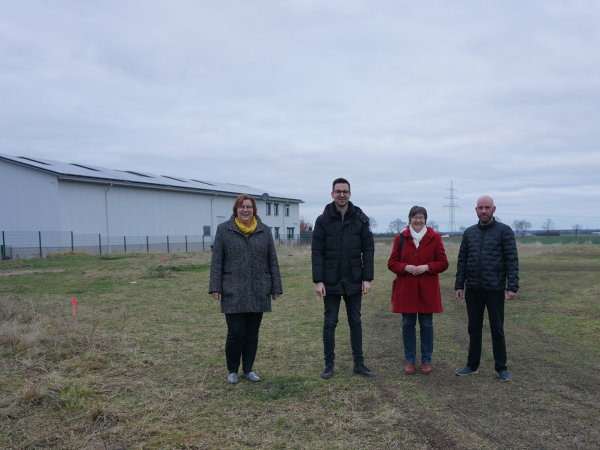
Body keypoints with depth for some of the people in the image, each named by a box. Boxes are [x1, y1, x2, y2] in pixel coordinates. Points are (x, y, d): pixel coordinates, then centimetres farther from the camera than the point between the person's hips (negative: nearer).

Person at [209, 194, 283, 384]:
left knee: (252, 333, 9)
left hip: (258, 292, 3)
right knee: (236, 333, -3)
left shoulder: (264, 231, 6)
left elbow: (272, 261, 7)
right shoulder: (224, 230, 1)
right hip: (233, 293, -2)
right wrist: (215, 288, -7)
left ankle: (248, 369, 24)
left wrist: (276, 287, 4)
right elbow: (217, 261, -1)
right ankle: (232, 370, 17)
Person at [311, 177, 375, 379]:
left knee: (355, 322, 10)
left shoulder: (360, 219, 0)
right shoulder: (323, 220, -3)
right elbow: (317, 252, -5)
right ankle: (329, 364, 17)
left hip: (354, 281, 1)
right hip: (331, 282, -1)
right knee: (329, 322, 7)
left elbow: (368, 250, 0)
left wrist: (367, 278, -6)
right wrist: (318, 281, -11)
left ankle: (359, 363, 20)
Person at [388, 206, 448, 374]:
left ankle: (426, 361, 19)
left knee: (426, 325, 5)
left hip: (427, 290, -1)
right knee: (408, 324, 6)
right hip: (406, 289, 1)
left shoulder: (434, 238, 2)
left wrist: (427, 267, -15)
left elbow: (443, 263, 2)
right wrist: (406, 267, -14)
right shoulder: (400, 238, 3)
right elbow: (392, 263, 4)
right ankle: (410, 361, 17)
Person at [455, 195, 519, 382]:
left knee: (497, 330, 5)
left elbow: (512, 261, -8)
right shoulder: (469, 232, 8)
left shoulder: (504, 231, -4)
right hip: (473, 290, 4)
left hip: (495, 290, -4)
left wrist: (512, 287, -16)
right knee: (474, 329, 12)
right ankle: (472, 365, 23)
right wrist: (459, 285, 4)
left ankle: (501, 368, 17)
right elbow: (462, 261, 10)